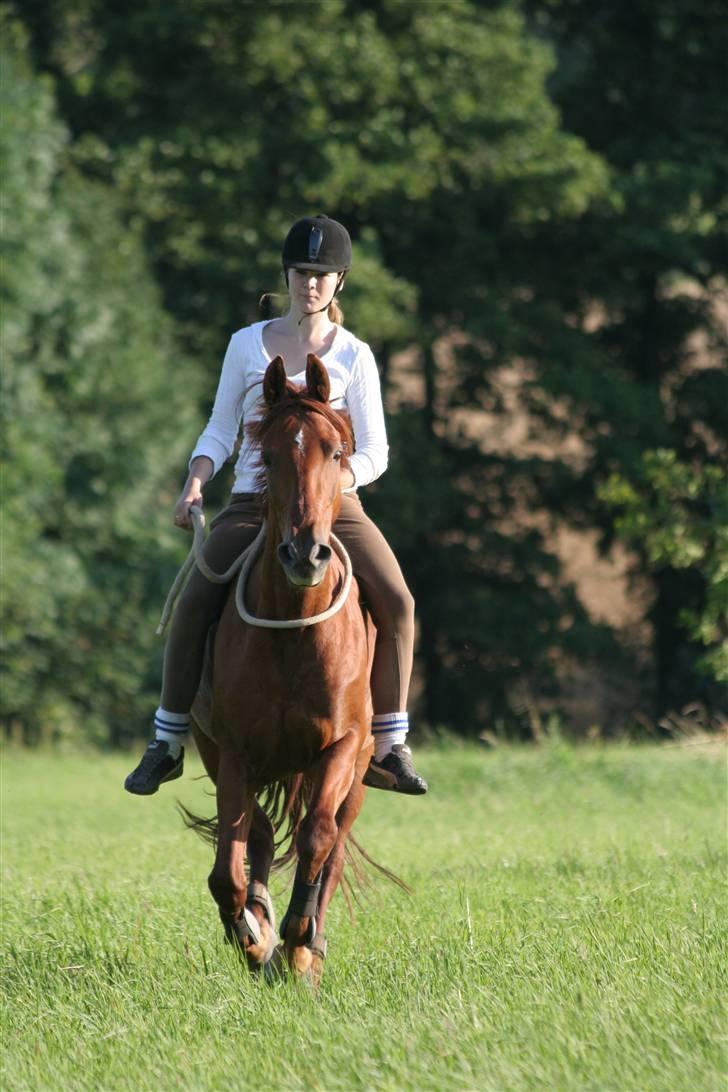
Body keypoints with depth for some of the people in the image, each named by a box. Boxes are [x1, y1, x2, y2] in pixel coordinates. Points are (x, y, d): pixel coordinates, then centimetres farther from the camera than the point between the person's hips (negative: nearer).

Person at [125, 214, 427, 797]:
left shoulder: (353, 356, 2)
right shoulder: (248, 344, 7)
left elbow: (374, 452, 0)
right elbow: (222, 428, 10)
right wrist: (196, 480, -8)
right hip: (253, 503, 1)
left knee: (396, 600, -24)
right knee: (194, 603, -21)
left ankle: (390, 745, -15)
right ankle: (167, 742, -7)